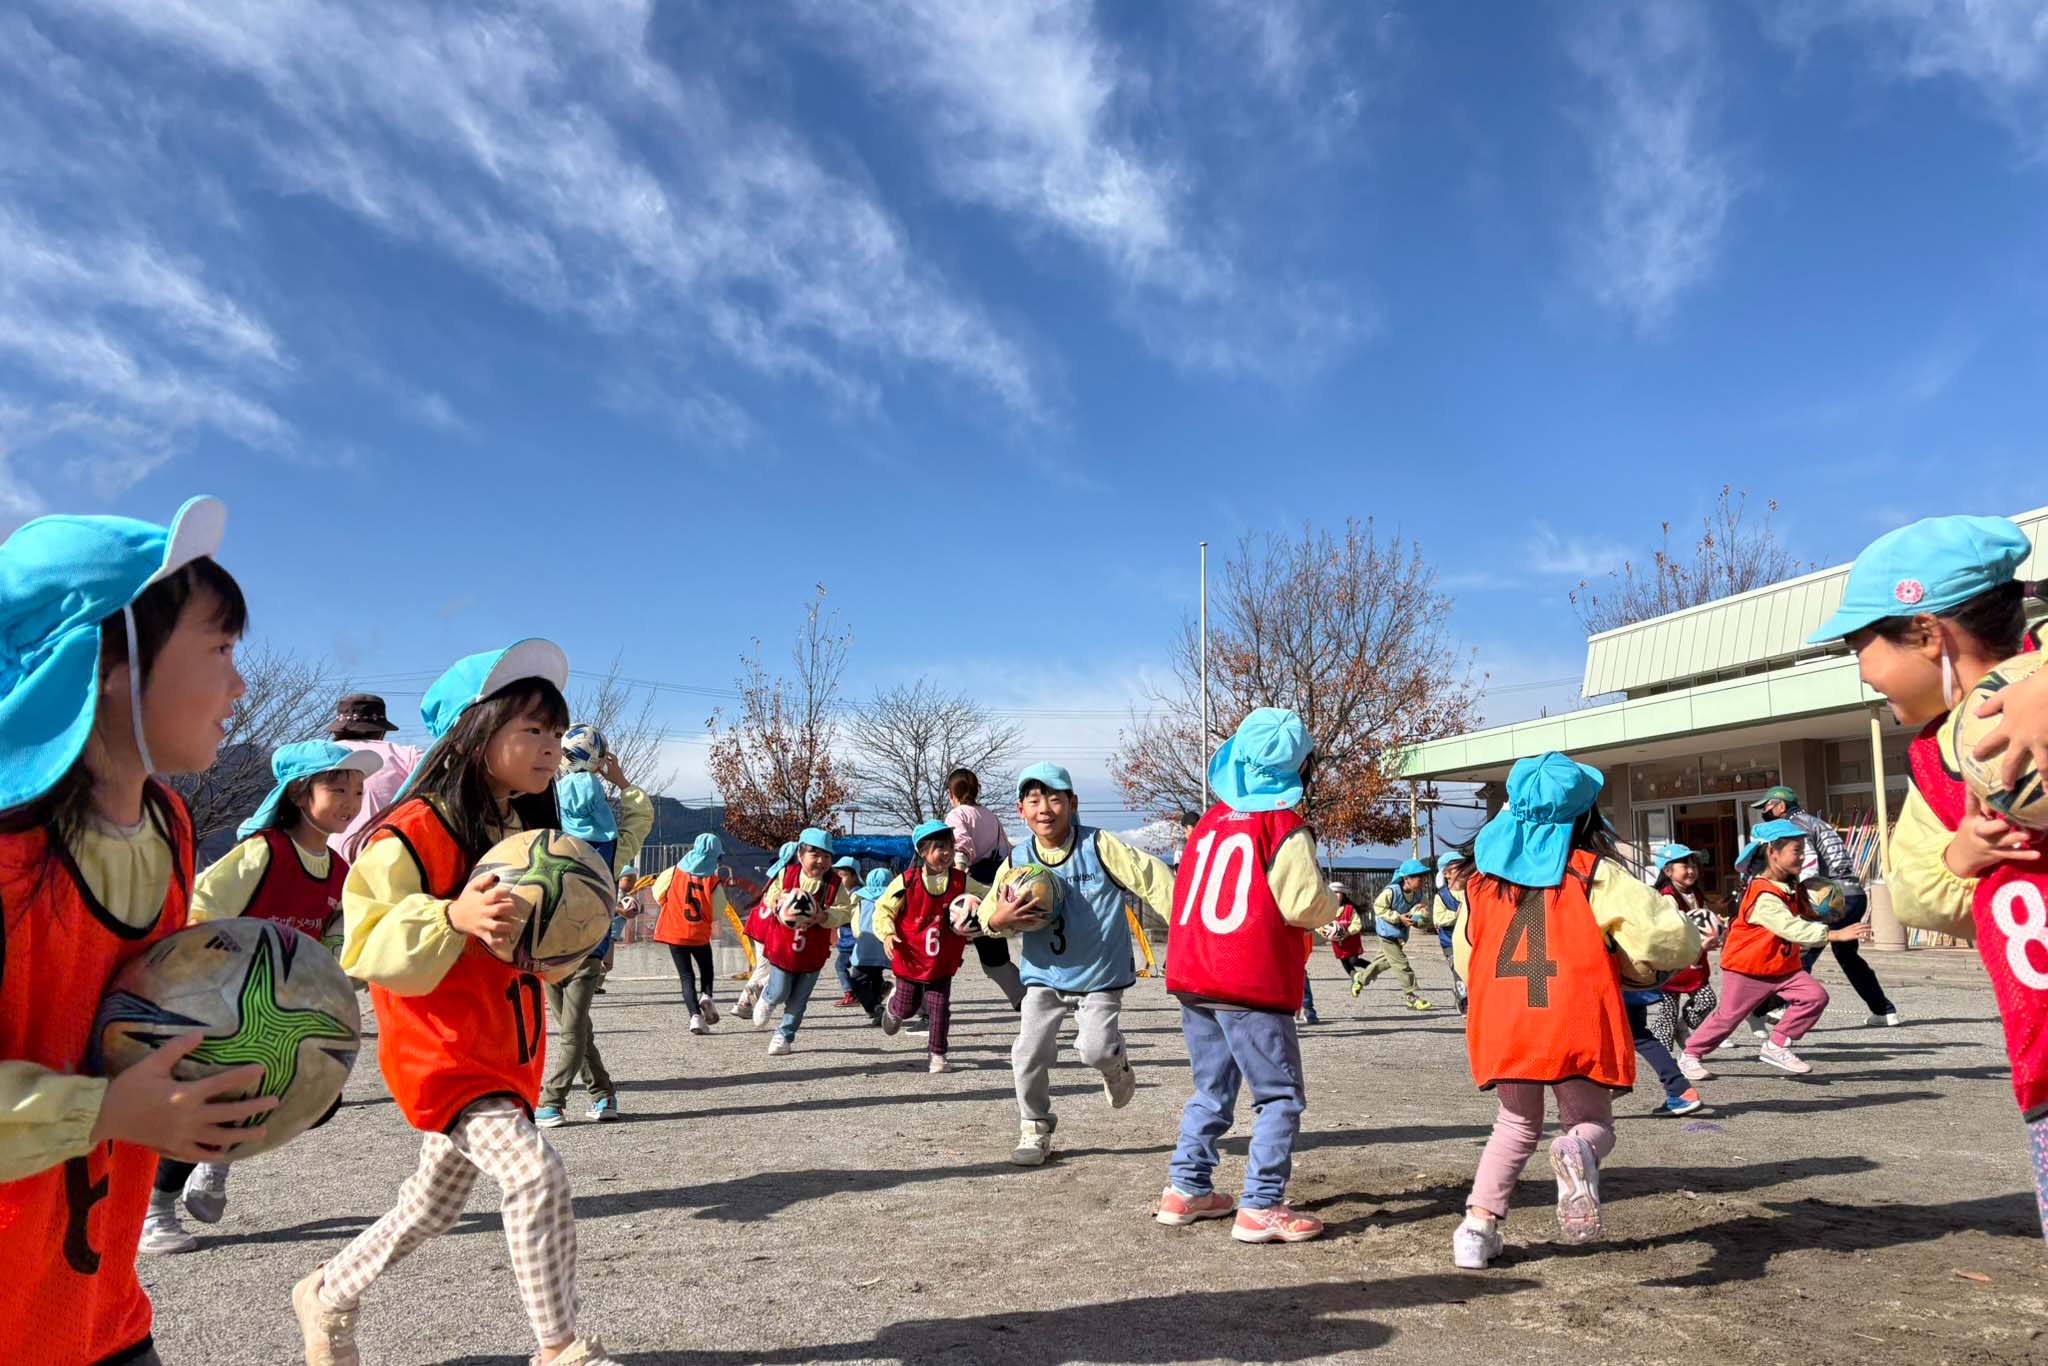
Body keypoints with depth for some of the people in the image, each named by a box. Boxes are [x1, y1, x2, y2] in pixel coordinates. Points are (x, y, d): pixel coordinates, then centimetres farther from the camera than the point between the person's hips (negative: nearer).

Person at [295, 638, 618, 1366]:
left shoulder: (527, 833, 6)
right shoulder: (416, 833, -19)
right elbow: (367, 946, -23)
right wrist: (454, 916, -38)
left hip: (506, 1053, 8)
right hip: (443, 1053, -8)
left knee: (434, 1204, 20)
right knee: (536, 1172, -21)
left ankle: (326, 1296, 44)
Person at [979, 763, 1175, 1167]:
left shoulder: (1099, 846, -11)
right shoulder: (1017, 861, -2)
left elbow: (1150, 876, -10)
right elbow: (988, 914, 3)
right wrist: (1000, 919, -22)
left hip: (1100, 975, -3)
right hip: (1044, 975, 3)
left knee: (1097, 1051, -14)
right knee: (1029, 1054, -5)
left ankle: (1116, 1064, 25)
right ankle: (1034, 1129, 17)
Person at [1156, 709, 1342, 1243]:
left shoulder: (1211, 821, 10)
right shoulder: (1285, 828, -9)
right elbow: (1305, 906, -14)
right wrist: (1332, 898, 9)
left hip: (1192, 979, 7)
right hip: (1252, 986, -7)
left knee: (1212, 1089, 20)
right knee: (1282, 1097, 3)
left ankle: (1186, 1189, 24)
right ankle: (1261, 1208, 0)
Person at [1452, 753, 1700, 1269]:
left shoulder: (1482, 878, 8)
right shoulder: (1595, 873, -1)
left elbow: (1466, 959, 19)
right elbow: (1670, 940, -5)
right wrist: (1628, 964, 14)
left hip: (1501, 1028, 3)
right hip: (1578, 1027, -3)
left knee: (1517, 1124, 23)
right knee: (1593, 1123, 14)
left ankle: (1478, 1225, 10)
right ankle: (1577, 1154, -22)